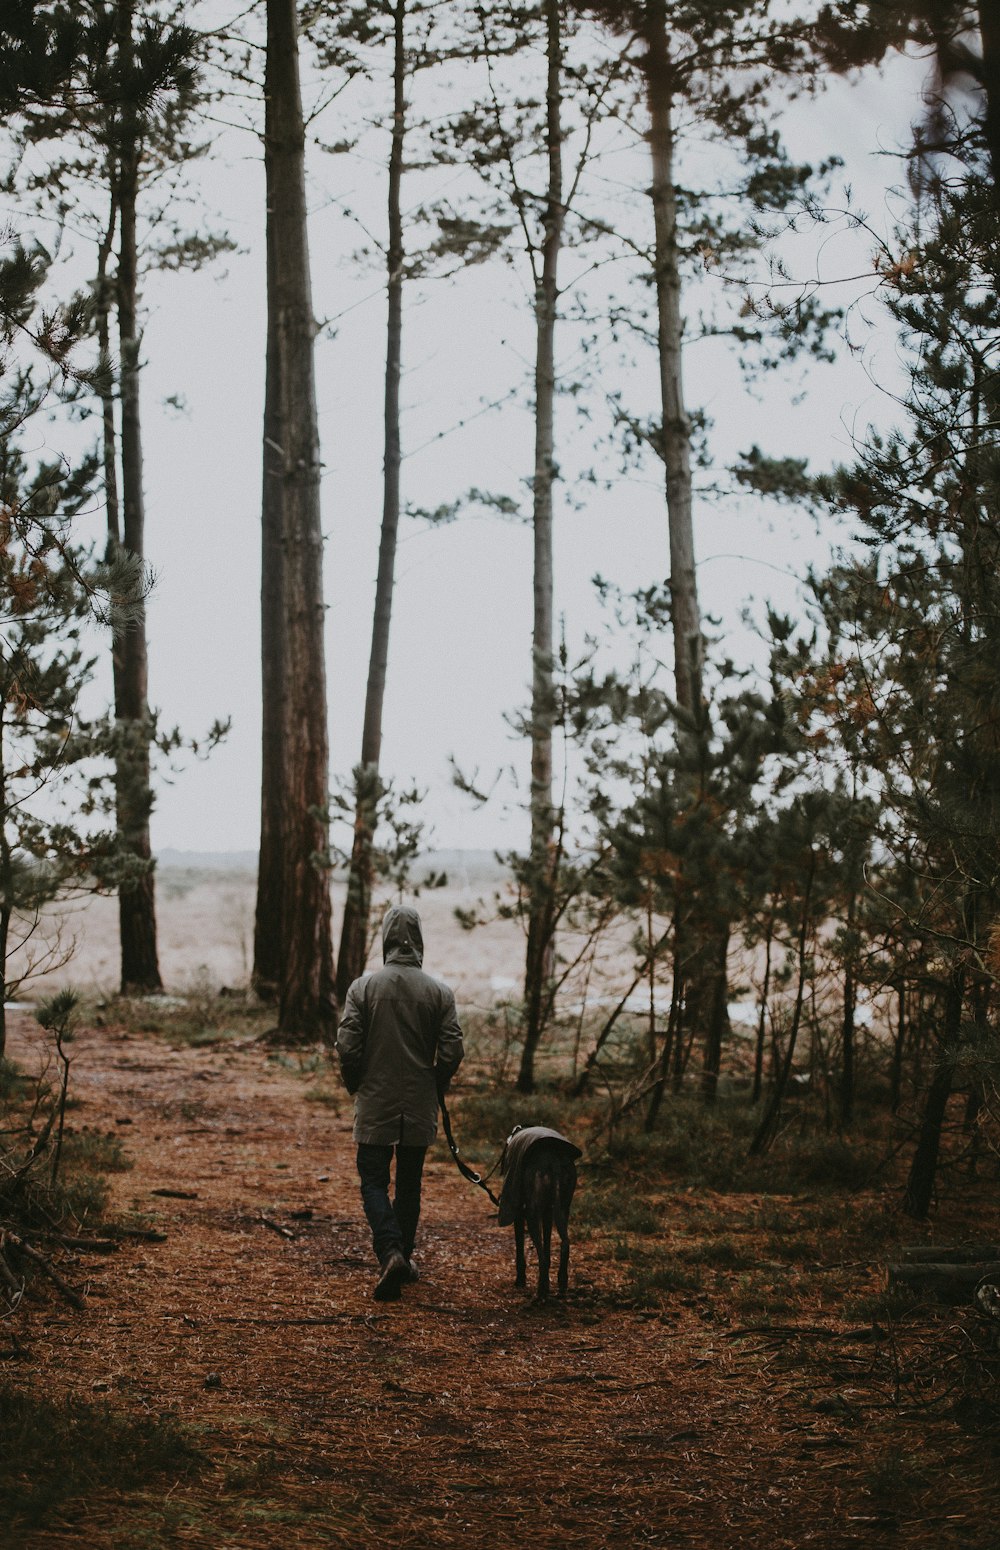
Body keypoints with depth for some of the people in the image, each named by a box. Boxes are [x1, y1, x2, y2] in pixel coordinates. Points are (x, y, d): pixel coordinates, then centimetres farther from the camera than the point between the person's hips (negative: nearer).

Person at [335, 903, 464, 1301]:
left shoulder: (364, 987, -8)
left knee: (374, 1181, 4)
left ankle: (391, 1251, -17)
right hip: (420, 1106, 2)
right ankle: (404, 1258, 22)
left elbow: (347, 1047, -11)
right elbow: (452, 1051, -6)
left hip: (375, 1105, -2)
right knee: (409, 1183, 16)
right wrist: (435, 1089, 12)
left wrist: (357, 1087, 7)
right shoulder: (440, 992, -4)